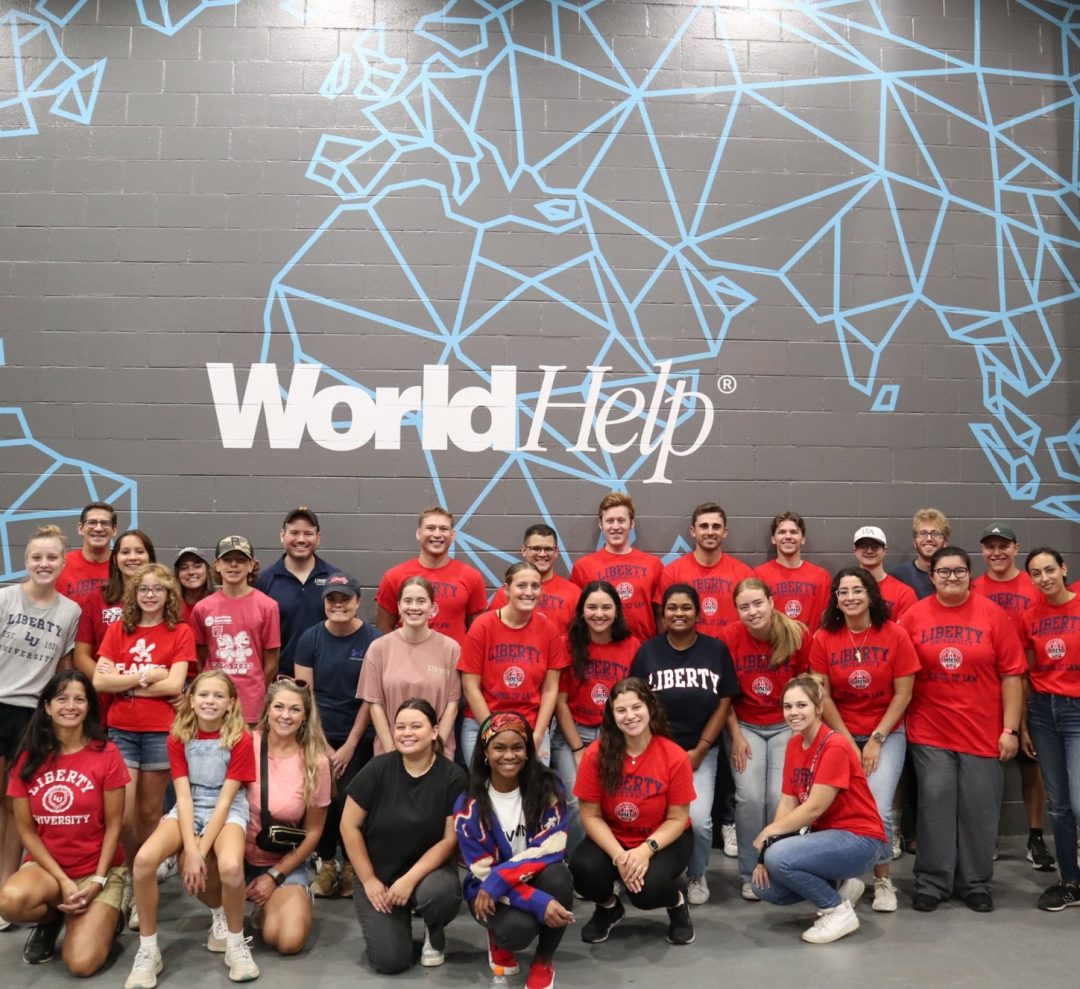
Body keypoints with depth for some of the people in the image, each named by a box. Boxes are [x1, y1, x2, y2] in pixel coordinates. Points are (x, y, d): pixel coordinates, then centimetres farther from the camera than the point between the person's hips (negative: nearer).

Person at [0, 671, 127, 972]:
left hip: (100, 869, -2)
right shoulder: (28, 758, -2)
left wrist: (97, 882, -14)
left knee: (82, 963, -20)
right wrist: (63, 882, -13)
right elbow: (26, 830, -2)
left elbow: (113, 825, -6)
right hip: (45, 865, 3)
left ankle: (104, 918, 14)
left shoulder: (106, 754, -9)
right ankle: (51, 919, 3)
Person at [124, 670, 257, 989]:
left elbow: (224, 800, -14)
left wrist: (201, 851, -21)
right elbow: (184, 796, -9)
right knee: (144, 859, -27)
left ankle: (236, 943, -5)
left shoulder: (240, 740, -11)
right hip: (188, 811, 3)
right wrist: (190, 850, -19)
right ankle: (148, 951, -6)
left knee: (230, 867, -35)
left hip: (228, 812, -3)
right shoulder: (178, 738, -2)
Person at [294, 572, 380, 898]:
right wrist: (322, 744, -4)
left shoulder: (372, 640, -6)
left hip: (359, 739, -1)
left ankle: (350, 865, 18)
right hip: (319, 736, 1)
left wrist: (350, 745, -5)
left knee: (349, 801, -4)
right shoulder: (310, 638, -1)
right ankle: (326, 863, 22)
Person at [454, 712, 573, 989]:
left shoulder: (547, 787, -12)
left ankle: (544, 960, -5)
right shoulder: (469, 806, -14)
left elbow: (550, 849, -17)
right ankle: (499, 939, 8)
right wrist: (539, 903, -31)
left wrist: (498, 880, -29)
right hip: (490, 892, -1)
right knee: (518, 928, -33)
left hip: (537, 879, 2)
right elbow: (484, 872, -16)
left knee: (557, 875, -32)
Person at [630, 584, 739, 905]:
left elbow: (724, 704, 2)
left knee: (698, 819, -16)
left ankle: (697, 876, 16)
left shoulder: (716, 650, 2)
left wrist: (699, 751, -4)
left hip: (701, 752, 0)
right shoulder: (648, 651, 2)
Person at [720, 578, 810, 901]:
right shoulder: (728, 637, -13)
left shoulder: (798, 634, -14)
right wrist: (736, 736, -4)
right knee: (750, 798, -10)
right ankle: (750, 874, 8)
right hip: (746, 727, 0)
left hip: (786, 726, 0)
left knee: (781, 798, -11)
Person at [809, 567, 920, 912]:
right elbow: (823, 696, -3)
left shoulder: (894, 635, -7)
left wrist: (876, 740, -8)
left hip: (887, 734, -1)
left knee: (879, 809, -14)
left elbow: (903, 694, -5)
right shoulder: (824, 639, -4)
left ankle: (883, 880, 10)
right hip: (840, 735, 1)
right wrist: (848, 742, -7)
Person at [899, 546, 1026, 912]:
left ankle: (976, 883, 22)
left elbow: (1011, 675, -2)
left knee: (979, 808, 7)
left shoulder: (993, 614, -3)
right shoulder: (913, 616, -1)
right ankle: (931, 883, 13)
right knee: (935, 803, 2)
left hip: (983, 732, 0)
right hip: (929, 732, 0)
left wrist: (1010, 729, -5)